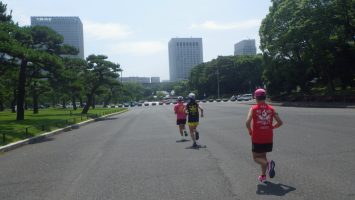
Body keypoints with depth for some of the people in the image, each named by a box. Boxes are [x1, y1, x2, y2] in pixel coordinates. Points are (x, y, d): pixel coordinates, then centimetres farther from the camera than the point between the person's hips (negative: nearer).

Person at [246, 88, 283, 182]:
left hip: (257, 138, -4)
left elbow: (247, 122, -21)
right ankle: (263, 176, 23)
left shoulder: (253, 108, -8)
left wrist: (250, 131, -3)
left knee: (256, 158, 9)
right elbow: (280, 122, 0)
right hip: (268, 138, 4)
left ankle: (268, 163, -20)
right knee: (263, 156, 22)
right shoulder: (271, 109, 2)